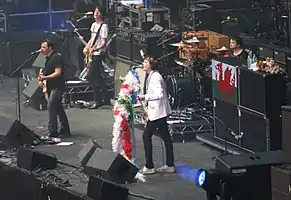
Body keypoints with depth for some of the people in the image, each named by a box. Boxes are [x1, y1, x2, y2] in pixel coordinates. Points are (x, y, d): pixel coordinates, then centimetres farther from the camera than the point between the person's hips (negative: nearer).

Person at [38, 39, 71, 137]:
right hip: (51, 87, 10)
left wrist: (45, 78, -29)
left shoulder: (56, 57, -16)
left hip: (57, 86, -10)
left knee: (51, 106, -16)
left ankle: (53, 132, -16)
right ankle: (65, 130, 25)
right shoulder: (48, 58, 14)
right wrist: (41, 79, 7)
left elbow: (58, 73, -24)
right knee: (58, 107, 15)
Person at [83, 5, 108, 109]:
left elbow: (104, 42, -16)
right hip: (92, 54, 8)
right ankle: (102, 97, 19)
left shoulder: (103, 26, -12)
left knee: (90, 76, -11)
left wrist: (95, 48, -29)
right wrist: (86, 48, 8)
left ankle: (97, 101, -7)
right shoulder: (94, 25, 13)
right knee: (97, 77, 12)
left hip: (98, 54, -8)